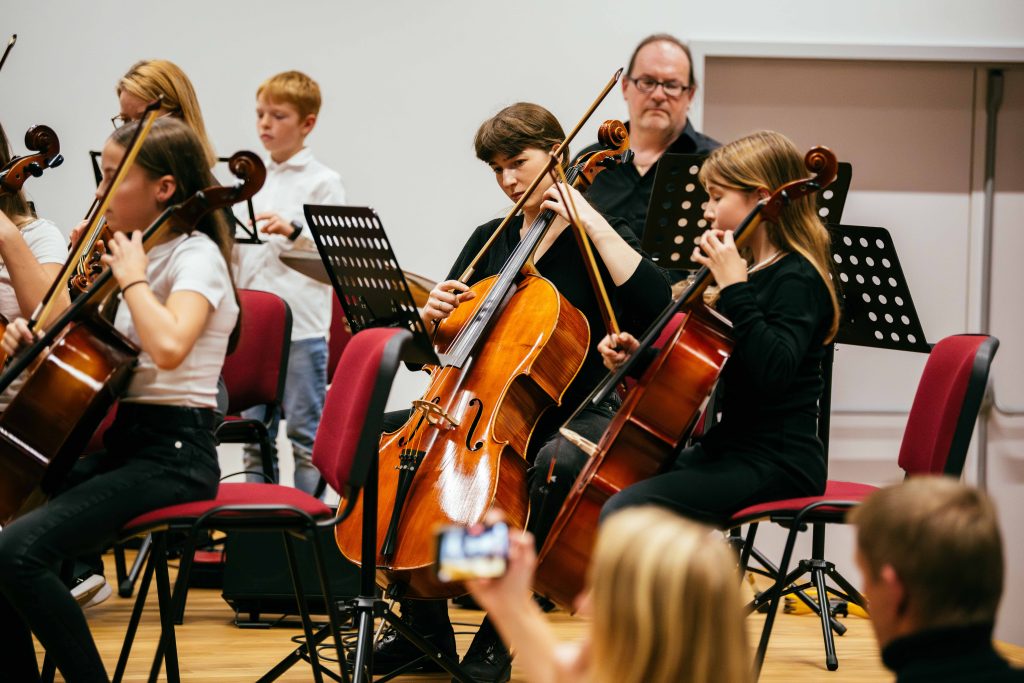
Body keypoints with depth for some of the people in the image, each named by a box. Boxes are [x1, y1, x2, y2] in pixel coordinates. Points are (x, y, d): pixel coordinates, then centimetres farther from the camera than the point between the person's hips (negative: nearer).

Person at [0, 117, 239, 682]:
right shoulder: (138, 253, 14)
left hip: (172, 451, -9)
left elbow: (168, 348, -33)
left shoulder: (195, 256, -11)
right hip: (120, 441, 9)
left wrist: (132, 277, -18)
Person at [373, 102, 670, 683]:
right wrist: (435, 313, -7)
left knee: (558, 460, -40)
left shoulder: (598, 238, -3)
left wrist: (591, 221, -20)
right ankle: (426, 629, -2)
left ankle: (498, 635, -28)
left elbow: (654, 303, -24)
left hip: (578, 415, -6)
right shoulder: (491, 239, 12)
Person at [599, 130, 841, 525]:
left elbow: (773, 371, -30)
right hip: (731, 449, 10)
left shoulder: (796, 279, -14)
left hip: (777, 463, -10)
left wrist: (734, 288, -26)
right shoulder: (756, 274, 14)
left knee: (625, 511, -25)